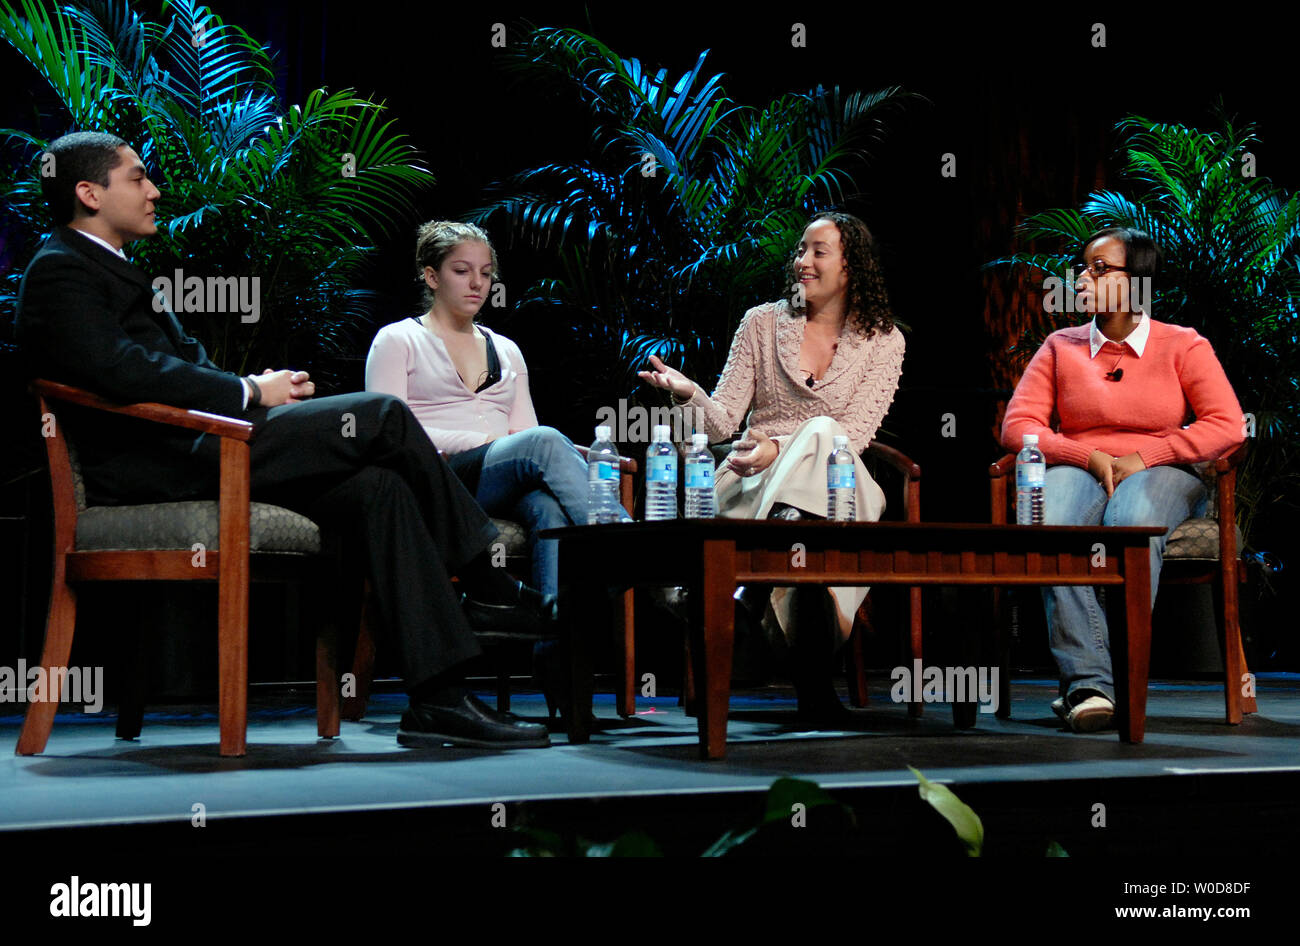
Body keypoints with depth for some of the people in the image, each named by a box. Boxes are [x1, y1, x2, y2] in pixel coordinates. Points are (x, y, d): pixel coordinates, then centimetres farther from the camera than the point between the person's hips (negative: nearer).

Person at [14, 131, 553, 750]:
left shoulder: (114, 272, 28)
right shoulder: (60, 272, -4)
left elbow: (187, 359, 25)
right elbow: (124, 372, -19)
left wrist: (261, 387, 4)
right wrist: (250, 392, -13)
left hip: (194, 451, 10)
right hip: (159, 470, -10)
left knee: (379, 488, -10)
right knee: (384, 415, -15)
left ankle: (438, 698, -16)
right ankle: (488, 584, 0)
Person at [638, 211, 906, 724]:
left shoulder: (882, 341, 8)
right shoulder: (763, 322, 11)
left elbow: (855, 430, -6)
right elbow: (723, 420, 5)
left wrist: (782, 448, -23)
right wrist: (688, 393, -18)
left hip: (835, 478, 0)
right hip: (751, 480, 0)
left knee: (823, 434, -37)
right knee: (808, 539, -34)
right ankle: (813, 688, -31)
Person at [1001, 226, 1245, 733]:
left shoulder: (1183, 346, 7)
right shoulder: (1060, 347, 14)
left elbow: (1226, 426, -4)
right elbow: (1017, 426, 5)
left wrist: (1141, 457, -12)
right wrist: (1090, 457, -10)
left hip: (1160, 472, -1)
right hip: (1076, 469, 2)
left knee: (1131, 524, -40)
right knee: (1050, 529, -36)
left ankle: (1121, 673, -36)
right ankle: (1089, 681, -41)